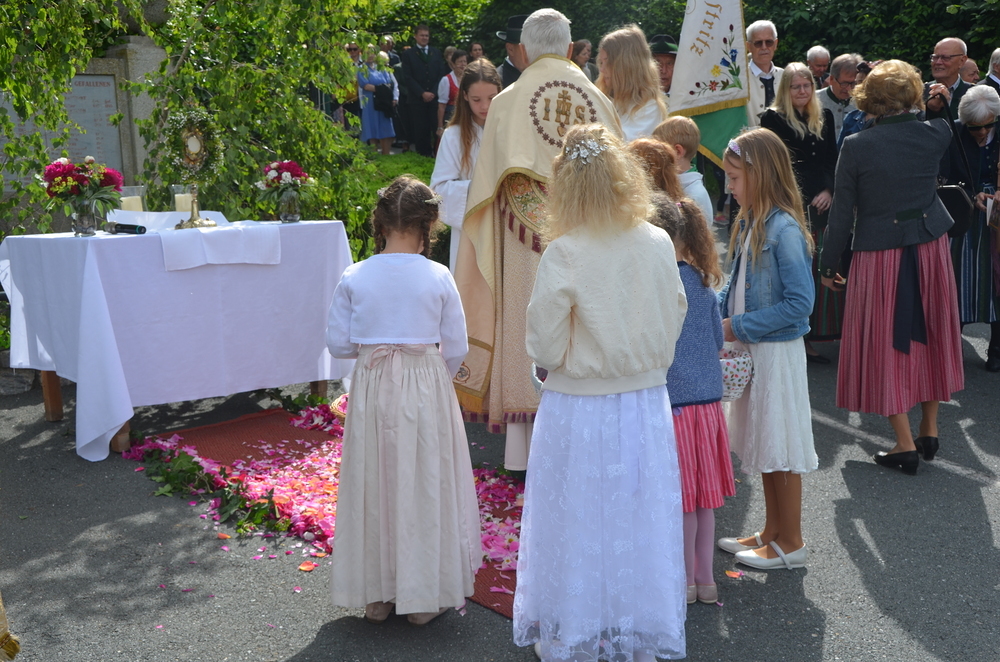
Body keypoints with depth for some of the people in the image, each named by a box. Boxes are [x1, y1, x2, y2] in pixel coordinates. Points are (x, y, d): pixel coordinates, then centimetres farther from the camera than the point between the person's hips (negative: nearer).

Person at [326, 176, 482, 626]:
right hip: (426, 388, -1)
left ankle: (376, 595, 26)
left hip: (371, 390, 1)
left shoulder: (353, 278, -7)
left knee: (373, 487, 14)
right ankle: (424, 596, 22)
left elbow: (338, 343, -3)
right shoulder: (438, 278, -9)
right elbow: (456, 349, -5)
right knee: (424, 486, 12)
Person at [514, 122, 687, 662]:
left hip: (578, 408, -3)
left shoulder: (563, 254, -17)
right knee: (639, 520, 15)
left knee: (577, 525, 11)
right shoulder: (658, 244, -5)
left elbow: (545, 348, -13)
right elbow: (674, 321, 4)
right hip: (645, 401, 4)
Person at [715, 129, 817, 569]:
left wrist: (739, 326, -19)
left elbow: (800, 302, -22)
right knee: (763, 445, 18)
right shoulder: (751, 223, 6)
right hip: (751, 350, 9)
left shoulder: (784, 229, -20)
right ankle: (771, 532, 32)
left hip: (777, 351, -9)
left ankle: (790, 544, 18)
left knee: (781, 449, 4)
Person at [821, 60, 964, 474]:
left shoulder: (856, 146, -12)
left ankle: (905, 445, 6)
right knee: (931, 337, 18)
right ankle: (929, 431, 27)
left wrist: (828, 265, 0)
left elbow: (843, 213, -8)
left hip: (879, 254, -3)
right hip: (931, 248, 4)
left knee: (886, 344, 6)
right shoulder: (936, 135, -4)